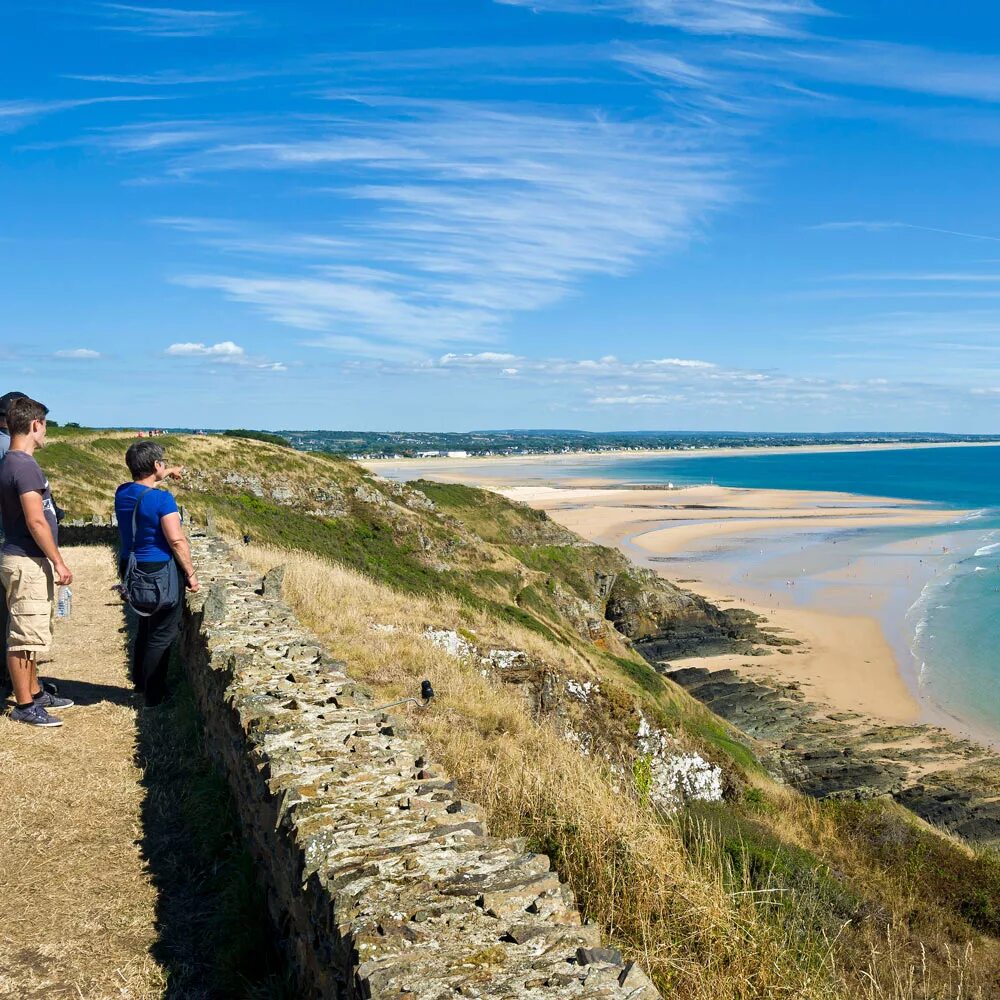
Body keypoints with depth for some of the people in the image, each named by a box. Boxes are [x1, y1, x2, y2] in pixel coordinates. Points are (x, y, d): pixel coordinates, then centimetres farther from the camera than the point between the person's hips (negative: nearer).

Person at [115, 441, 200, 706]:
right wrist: (191, 574, -13)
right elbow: (176, 540, -21)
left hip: (132, 571, 8)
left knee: (146, 627, 25)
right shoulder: (162, 499, -20)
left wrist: (164, 475, 40)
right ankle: (154, 695, 10)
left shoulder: (122, 493, 2)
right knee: (163, 634, 4)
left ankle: (140, 681, 37)